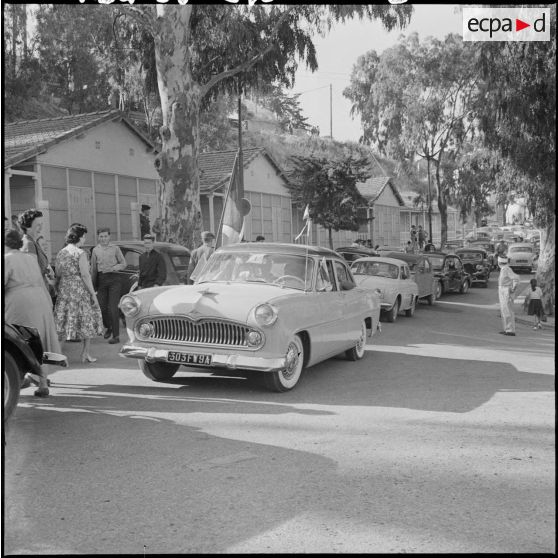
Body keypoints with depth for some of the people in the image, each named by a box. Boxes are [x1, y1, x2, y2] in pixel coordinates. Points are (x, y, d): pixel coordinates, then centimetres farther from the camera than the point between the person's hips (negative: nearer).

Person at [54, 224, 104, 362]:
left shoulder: (60, 253, 8)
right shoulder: (80, 253, -10)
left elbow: (58, 275, 10)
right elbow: (85, 275, -14)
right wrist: (93, 294, -11)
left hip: (64, 290, 5)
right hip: (80, 290, -5)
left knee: (64, 321, 8)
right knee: (87, 320, 6)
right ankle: (85, 353, 9)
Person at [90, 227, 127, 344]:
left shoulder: (115, 249, 4)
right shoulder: (95, 250, 12)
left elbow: (124, 264, 3)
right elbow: (93, 269, 15)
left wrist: (112, 268, -14)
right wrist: (92, 284, 14)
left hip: (113, 279, -3)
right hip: (101, 279, 3)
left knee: (113, 307, -8)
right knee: (102, 307, 3)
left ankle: (116, 335, -6)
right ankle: (108, 327, 30)